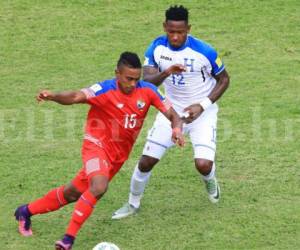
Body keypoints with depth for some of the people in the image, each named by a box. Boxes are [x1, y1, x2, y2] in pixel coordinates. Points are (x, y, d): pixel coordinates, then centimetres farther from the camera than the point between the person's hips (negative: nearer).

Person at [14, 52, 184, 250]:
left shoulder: (147, 90, -9)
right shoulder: (105, 90, -22)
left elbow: (172, 114, -6)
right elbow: (75, 97, -37)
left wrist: (177, 128, -28)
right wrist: (53, 96, -57)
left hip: (119, 155, 5)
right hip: (97, 145, -5)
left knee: (73, 193, 14)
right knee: (99, 187, -32)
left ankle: (27, 211, 35)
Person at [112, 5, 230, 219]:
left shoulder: (204, 51, -21)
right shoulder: (157, 48, -12)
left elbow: (224, 79, -7)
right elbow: (147, 80, -18)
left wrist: (202, 105, -18)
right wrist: (166, 73, -40)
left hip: (201, 112, -3)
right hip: (172, 109, 3)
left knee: (203, 164, -19)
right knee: (146, 161, -1)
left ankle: (210, 181, 21)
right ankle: (133, 204, 25)